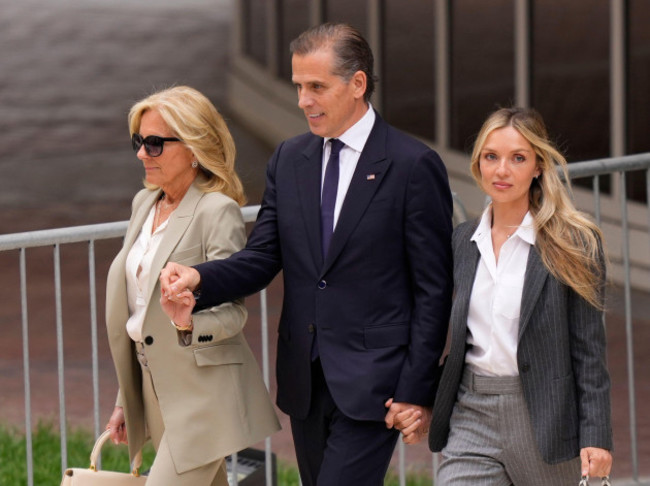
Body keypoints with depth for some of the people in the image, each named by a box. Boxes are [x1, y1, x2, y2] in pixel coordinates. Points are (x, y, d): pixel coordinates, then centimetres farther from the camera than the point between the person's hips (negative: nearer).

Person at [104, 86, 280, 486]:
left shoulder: (218, 212, -13)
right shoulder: (145, 203, 11)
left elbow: (231, 312, -16)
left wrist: (190, 321, -39)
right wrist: (126, 400, 19)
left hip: (203, 394, -8)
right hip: (157, 391, 8)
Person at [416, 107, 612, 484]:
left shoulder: (574, 244, -5)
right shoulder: (463, 241, 10)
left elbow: (589, 350, -6)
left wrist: (596, 436, -11)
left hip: (545, 419, -4)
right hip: (473, 417, 4)